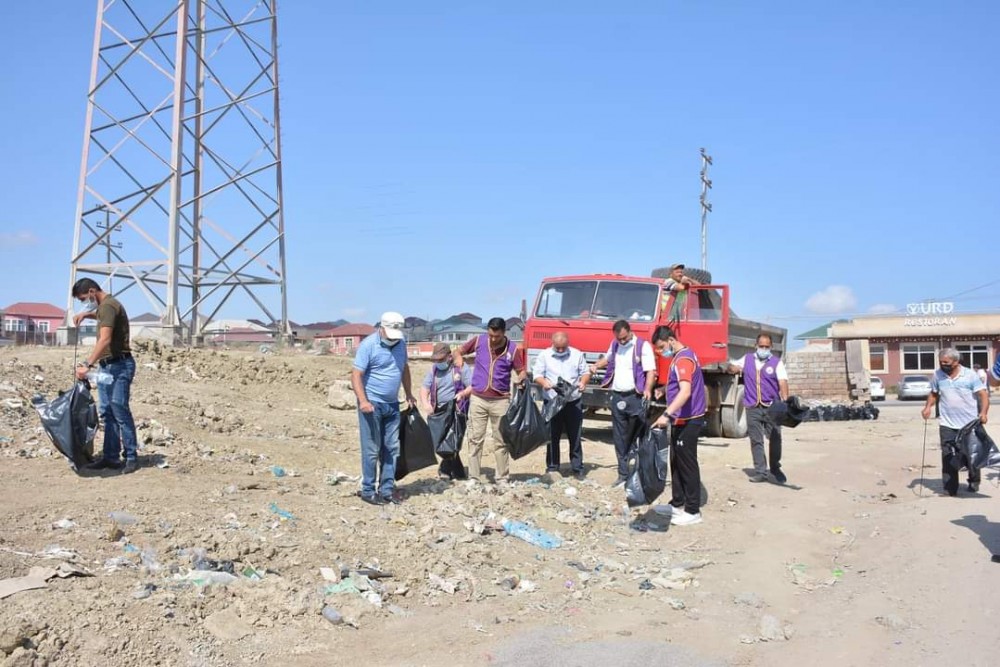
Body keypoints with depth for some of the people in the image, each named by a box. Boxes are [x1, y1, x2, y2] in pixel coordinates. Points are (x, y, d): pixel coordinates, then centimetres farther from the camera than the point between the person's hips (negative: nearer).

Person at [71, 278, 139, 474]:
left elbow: (105, 340, -30)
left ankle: (131, 457, -6)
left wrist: (87, 365, -38)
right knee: (107, 413, 8)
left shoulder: (108, 306, -16)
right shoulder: (105, 305, 15)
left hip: (119, 366, -10)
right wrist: (86, 314, 24)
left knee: (120, 412, -10)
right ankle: (110, 457, 11)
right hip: (107, 365, 10)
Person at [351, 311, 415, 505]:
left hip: (392, 405, 6)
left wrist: (409, 394, 17)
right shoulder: (368, 345, -12)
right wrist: (363, 401, -26)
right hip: (372, 405, -6)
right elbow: (356, 375, -16)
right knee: (371, 450, -2)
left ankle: (387, 489, 16)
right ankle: (368, 490, 8)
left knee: (391, 448, 8)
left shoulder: (401, 344, 8)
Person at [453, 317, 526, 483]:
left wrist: (521, 379, -21)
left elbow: (521, 371, 1)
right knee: (475, 439, 4)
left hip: (500, 401, -1)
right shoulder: (479, 341, -2)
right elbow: (458, 351, 11)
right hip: (478, 399, 1)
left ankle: (502, 478, 13)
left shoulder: (512, 349, -5)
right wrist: (459, 358, -11)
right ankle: (473, 477, 11)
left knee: (501, 441, 5)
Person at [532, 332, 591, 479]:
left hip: (573, 402, 1)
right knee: (552, 436, 4)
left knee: (575, 436, 4)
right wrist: (543, 382, -21)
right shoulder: (544, 355, 2)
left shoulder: (577, 354, 5)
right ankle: (552, 467, 14)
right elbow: (537, 374, 0)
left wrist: (583, 382, -12)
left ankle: (577, 467, 13)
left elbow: (585, 372, 10)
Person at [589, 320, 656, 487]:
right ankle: (623, 474, 14)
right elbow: (608, 359, 31)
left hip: (635, 397, -6)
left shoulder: (643, 346, -8)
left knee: (637, 436, -1)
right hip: (617, 396, 6)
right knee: (619, 438, 8)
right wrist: (596, 366, 9)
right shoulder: (614, 345, 12)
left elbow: (651, 371, -14)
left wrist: (647, 390, -31)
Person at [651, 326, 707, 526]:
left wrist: (667, 415, -39)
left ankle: (692, 511, 2)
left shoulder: (683, 359, -19)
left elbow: (686, 391, -32)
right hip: (681, 421, 11)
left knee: (687, 465, -4)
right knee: (676, 462, 16)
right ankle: (677, 503, 25)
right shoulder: (681, 357, 14)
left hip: (688, 421, -11)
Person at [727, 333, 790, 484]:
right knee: (756, 440, 4)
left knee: (775, 439, 2)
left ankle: (775, 468, 21)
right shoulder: (747, 359, 12)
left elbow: (783, 382, -10)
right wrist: (734, 368, -2)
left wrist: (785, 400, -26)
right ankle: (760, 472, 10)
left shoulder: (777, 362, 2)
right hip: (752, 408, 2)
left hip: (771, 407, -2)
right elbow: (731, 366, 25)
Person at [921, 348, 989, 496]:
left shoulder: (970, 375, -8)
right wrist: (928, 407, -1)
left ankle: (974, 483, 32)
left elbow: (983, 395, -11)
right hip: (947, 425, 2)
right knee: (948, 457, -4)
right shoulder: (937, 375, 2)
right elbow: (934, 393, 16)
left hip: (969, 424, -2)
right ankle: (951, 488, 1)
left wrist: (983, 412, -26)